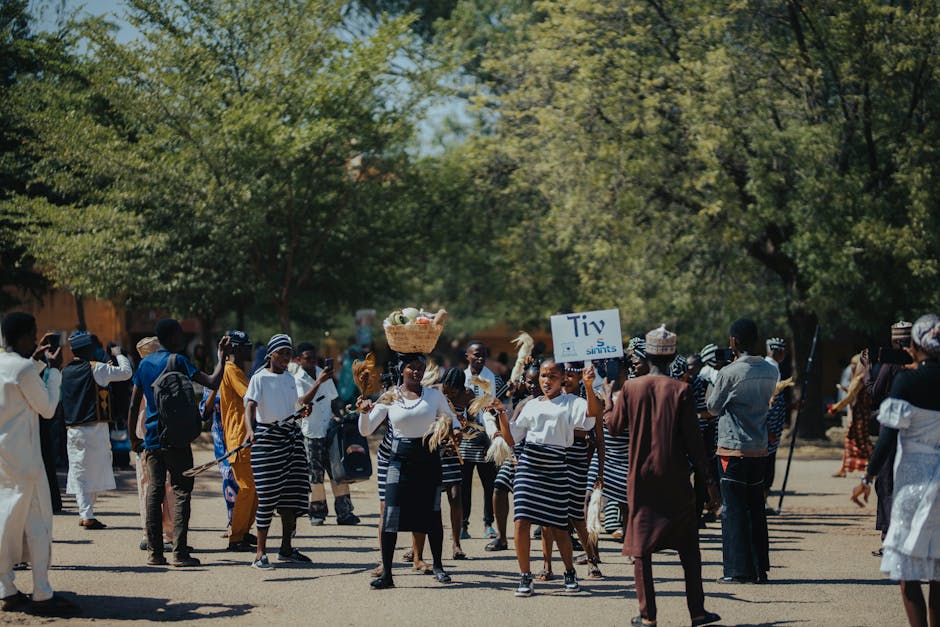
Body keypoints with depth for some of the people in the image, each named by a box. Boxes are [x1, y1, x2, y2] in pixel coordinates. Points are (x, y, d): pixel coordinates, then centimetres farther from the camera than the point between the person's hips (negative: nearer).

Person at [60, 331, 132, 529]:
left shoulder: (65, 371, 9)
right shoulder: (96, 368, -8)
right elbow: (126, 372, -6)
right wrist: (119, 355, 13)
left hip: (73, 429, 5)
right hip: (95, 428, -5)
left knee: (79, 472, 6)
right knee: (95, 470, 5)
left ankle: (86, 514, -3)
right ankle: (87, 514, 4)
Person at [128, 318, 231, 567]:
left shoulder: (144, 364, 11)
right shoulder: (178, 361, -8)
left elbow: (134, 404, 12)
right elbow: (213, 382, -18)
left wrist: (133, 437, 18)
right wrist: (222, 357, -4)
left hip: (152, 439, 6)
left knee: (154, 491, 8)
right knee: (181, 492, -2)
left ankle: (155, 552, 6)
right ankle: (180, 552, -7)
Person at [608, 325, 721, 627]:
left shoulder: (630, 388, -4)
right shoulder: (681, 390, -8)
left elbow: (614, 428, 7)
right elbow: (692, 440, -7)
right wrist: (708, 480, 0)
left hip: (641, 477, 1)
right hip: (675, 478, -1)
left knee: (641, 546, 6)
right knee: (688, 546, 9)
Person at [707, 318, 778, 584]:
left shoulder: (729, 373, -14)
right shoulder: (770, 371, 4)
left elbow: (713, 407, -3)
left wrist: (715, 382, 14)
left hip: (733, 450, -6)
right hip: (760, 449, 6)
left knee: (733, 510, -1)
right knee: (756, 509, 13)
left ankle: (739, 570, -2)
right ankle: (760, 568, 15)